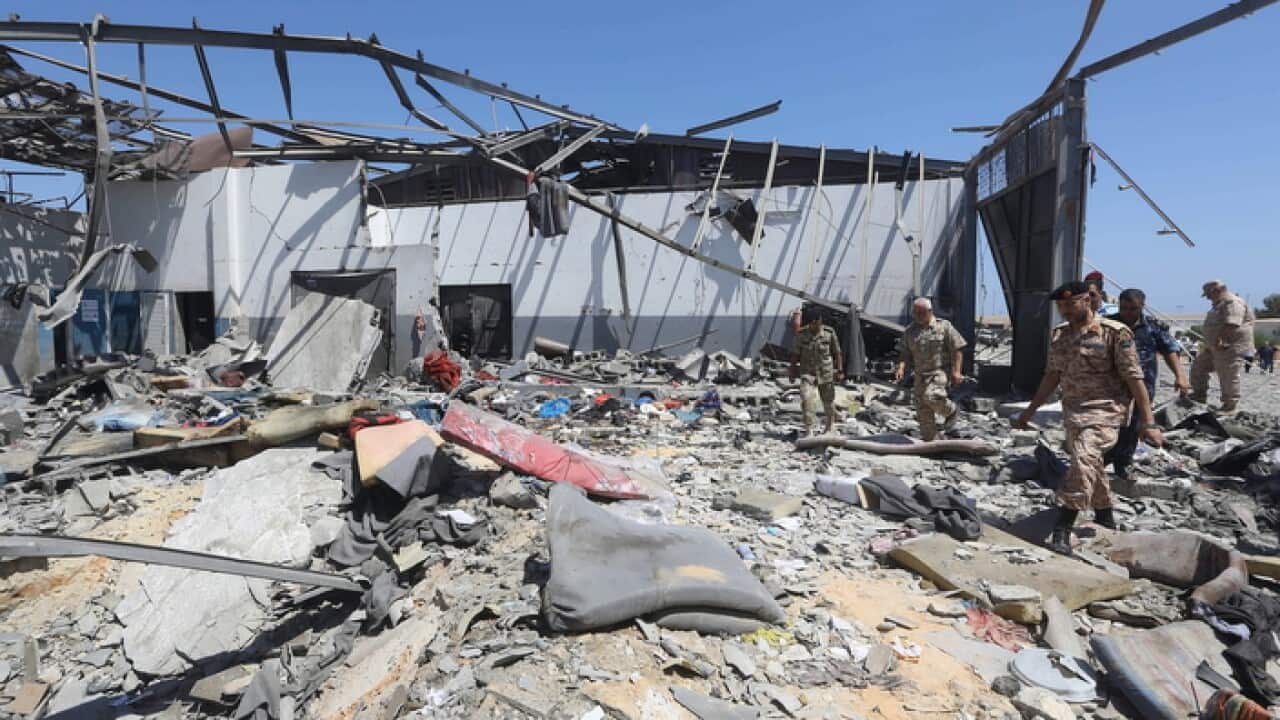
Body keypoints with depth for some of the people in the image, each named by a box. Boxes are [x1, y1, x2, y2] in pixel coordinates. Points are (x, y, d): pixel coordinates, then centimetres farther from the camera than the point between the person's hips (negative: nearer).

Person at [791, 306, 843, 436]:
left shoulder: (830, 333, -7)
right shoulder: (801, 334, -4)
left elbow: (837, 353, -1)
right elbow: (796, 354, 5)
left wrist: (840, 370, -5)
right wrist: (792, 370, 7)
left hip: (826, 373, 0)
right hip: (807, 373, 0)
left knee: (828, 401, 12)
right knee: (806, 398, -19)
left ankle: (830, 425, 38)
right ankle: (809, 429, -13)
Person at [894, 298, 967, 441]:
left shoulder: (944, 326, -3)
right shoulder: (910, 331, 9)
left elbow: (957, 349, -5)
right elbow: (905, 353, 10)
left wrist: (956, 371, -13)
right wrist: (901, 367, -8)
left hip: (940, 371, -5)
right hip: (921, 375, 5)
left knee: (932, 396, -29)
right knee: (923, 411, 4)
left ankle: (951, 411, 2)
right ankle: (929, 440, 15)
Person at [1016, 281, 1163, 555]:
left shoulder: (1115, 333, -9)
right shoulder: (1059, 335, 9)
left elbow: (1134, 378, -9)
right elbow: (1053, 375, 17)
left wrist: (1148, 422, -11)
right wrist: (1031, 409, 17)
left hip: (1105, 410, -7)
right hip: (1072, 410, 7)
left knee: (1084, 460, -23)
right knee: (1091, 466, 16)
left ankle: (1062, 531, -24)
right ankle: (1106, 519, 36)